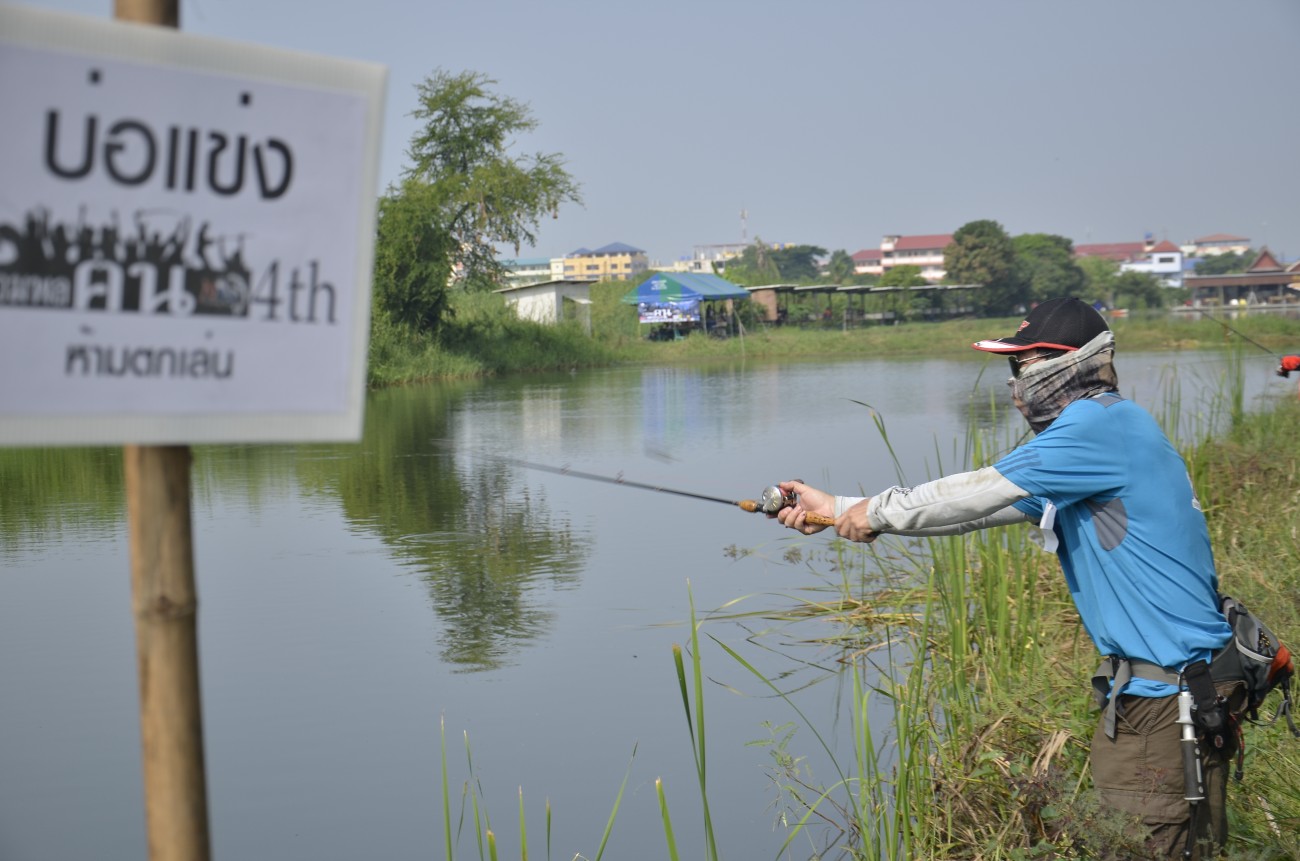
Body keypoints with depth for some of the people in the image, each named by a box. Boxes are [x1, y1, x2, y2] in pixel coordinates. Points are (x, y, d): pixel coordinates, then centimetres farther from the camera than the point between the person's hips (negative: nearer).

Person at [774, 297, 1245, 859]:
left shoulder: (1106, 422, -15)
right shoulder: (1091, 438, 16)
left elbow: (979, 493, -14)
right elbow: (971, 510, 16)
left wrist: (877, 512, 0)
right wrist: (837, 510, 15)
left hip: (1174, 691, -10)